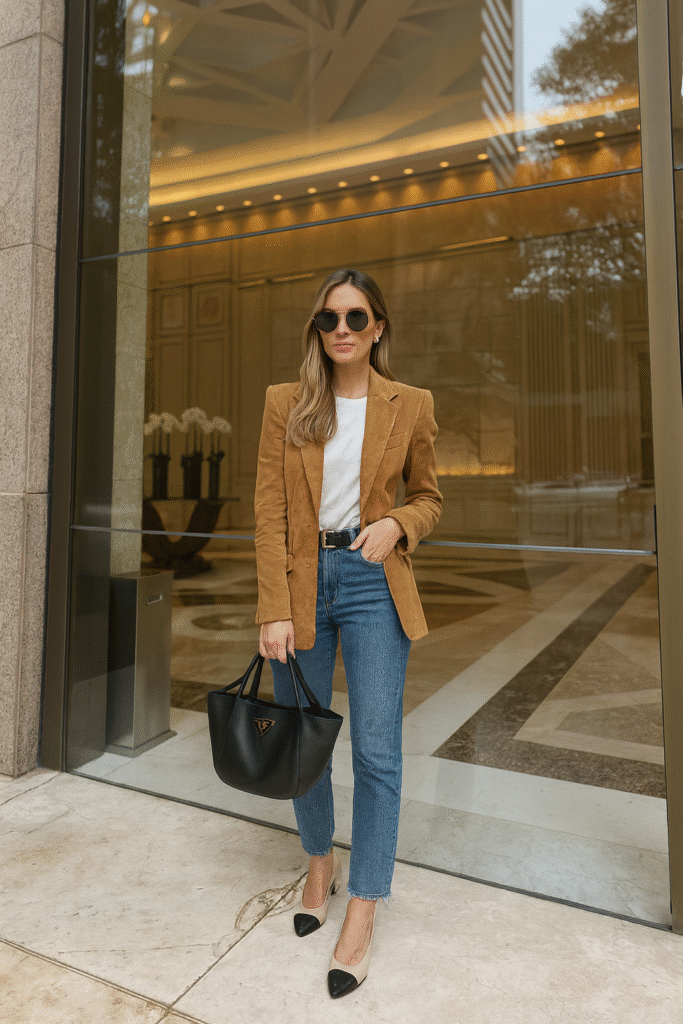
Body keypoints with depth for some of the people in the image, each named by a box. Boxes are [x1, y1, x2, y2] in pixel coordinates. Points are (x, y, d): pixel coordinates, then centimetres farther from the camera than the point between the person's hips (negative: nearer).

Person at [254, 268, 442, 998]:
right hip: (302, 580, 1)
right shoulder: (285, 403, 3)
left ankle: (362, 913, 21)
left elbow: (428, 498, 11)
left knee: (376, 752, 0)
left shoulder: (411, 405, 3)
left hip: (373, 581, -1)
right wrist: (274, 612, -10)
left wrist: (396, 525, -12)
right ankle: (319, 864, 40)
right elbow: (269, 511, -3)